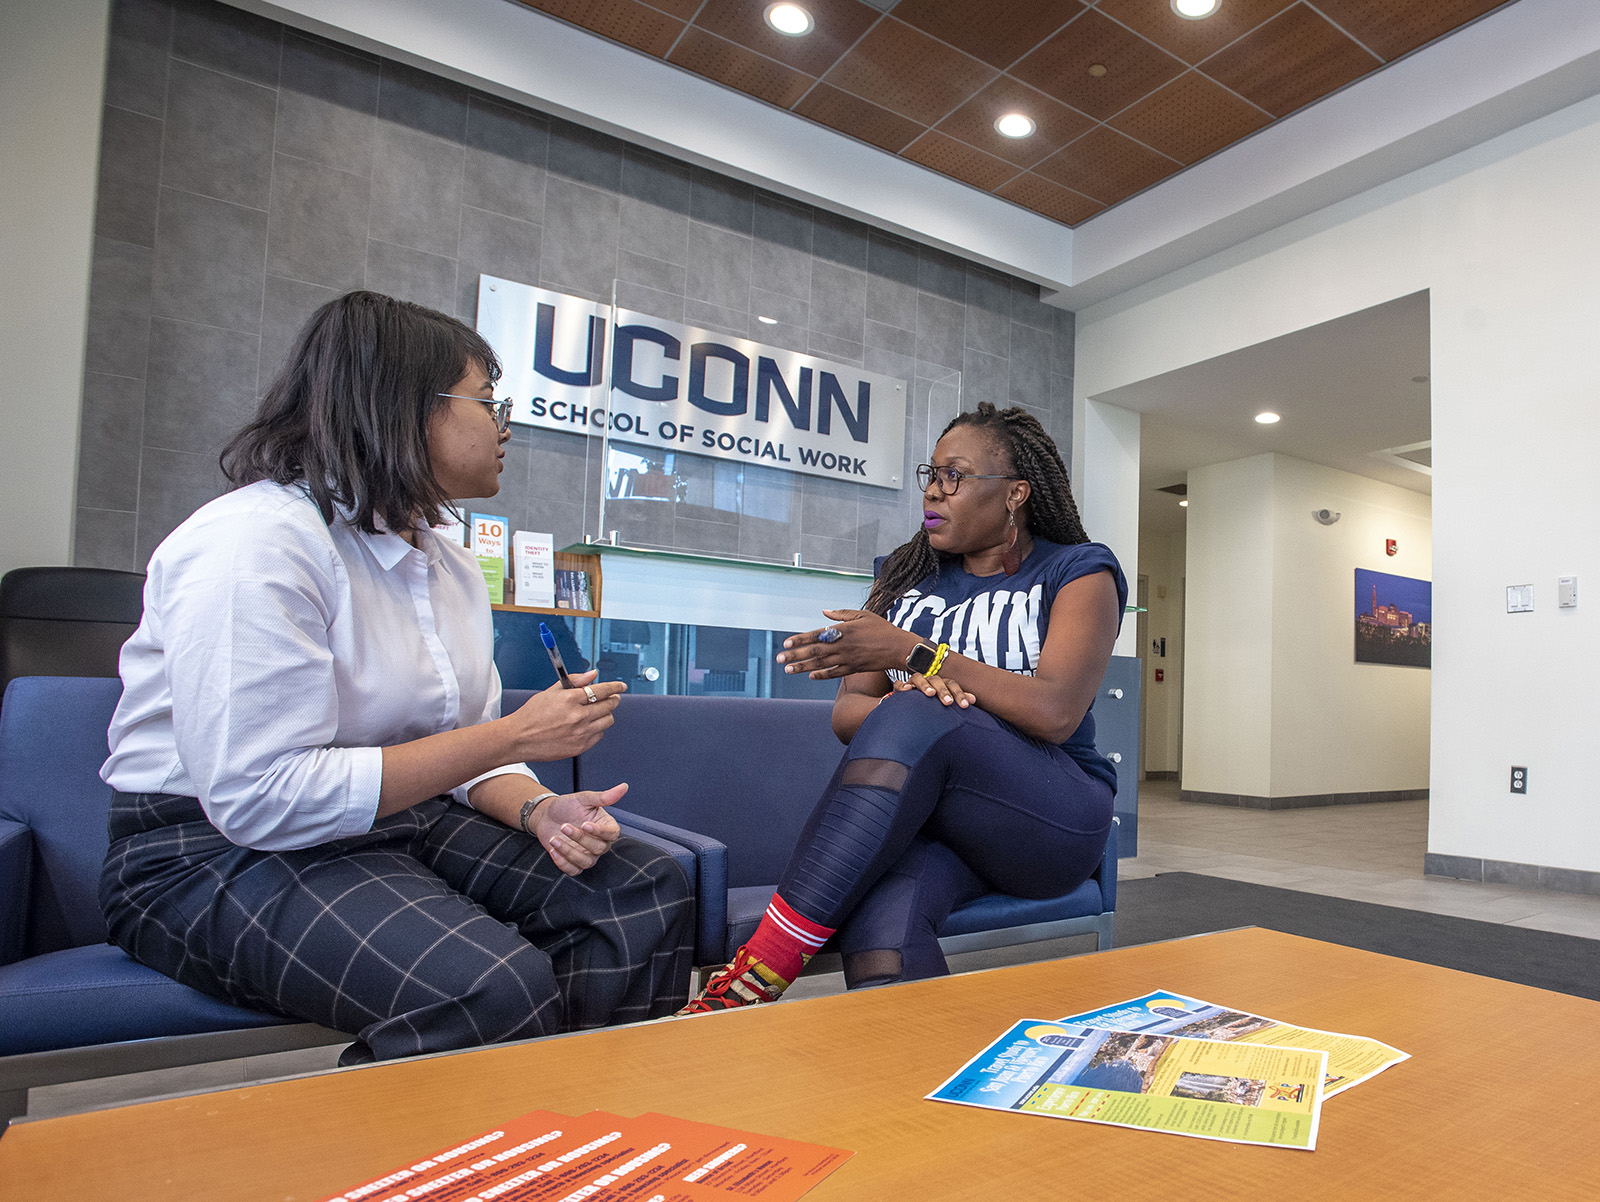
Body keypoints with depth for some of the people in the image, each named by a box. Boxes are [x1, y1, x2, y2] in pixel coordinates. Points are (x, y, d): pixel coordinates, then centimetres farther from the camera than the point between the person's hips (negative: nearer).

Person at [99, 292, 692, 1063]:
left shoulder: (450, 565, 10)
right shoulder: (253, 542, -18)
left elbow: (459, 752, 11)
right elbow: (261, 800, -26)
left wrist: (538, 810, -13)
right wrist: (513, 737, -23)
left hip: (400, 820, 8)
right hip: (220, 850, -7)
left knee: (649, 896, -9)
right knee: (493, 990, -33)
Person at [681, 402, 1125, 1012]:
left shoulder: (1078, 570, 3)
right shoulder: (907, 576, 15)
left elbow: (1057, 711, -15)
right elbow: (847, 713, 8)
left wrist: (913, 652, -19)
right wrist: (907, 696, -16)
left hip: (1052, 818, -2)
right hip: (918, 810, 3)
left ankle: (755, 979, -35)